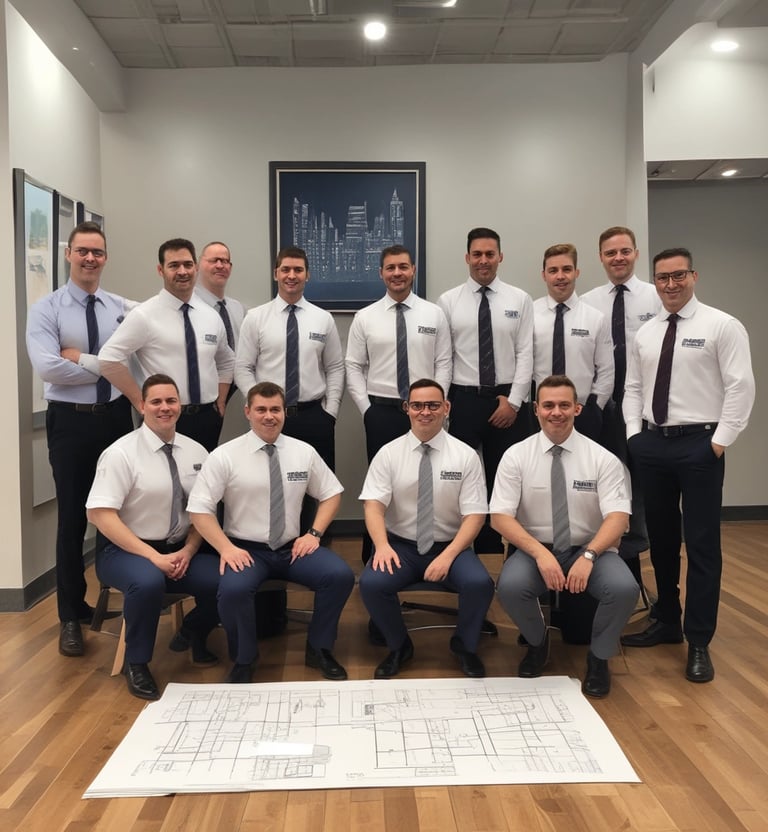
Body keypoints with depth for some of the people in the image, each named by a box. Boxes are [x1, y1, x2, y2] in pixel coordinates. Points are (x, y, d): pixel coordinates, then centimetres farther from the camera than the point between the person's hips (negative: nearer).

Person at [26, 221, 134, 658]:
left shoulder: (126, 308, 5)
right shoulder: (46, 309, -4)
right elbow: (49, 368, -18)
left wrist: (82, 359, -13)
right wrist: (107, 364, -12)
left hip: (117, 417, 2)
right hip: (71, 422, -2)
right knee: (73, 519, 6)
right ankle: (72, 615, 21)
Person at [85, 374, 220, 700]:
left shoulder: (196, 452, 3)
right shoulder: (121, 453, -11)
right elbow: (100, 515, -17)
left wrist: (188, 550, -10)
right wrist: (153, 556, -21)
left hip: (180, 550, 4)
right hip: (126, 551, -4)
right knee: (148, 582, -38)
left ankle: (196, 638, 11)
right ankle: (136, 663, -10)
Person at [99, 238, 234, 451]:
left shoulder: (211, 316, 8)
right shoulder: (145, 315, -8)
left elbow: (226, 362, 22)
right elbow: (108, 357, -13)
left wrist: (220, 403, 11)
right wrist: (140, 401, -11)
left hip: (208, 419, 5)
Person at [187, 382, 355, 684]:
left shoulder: (304, 452, 2)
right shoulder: (224, 456, -6)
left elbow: (331, 494, 12)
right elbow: (199, 509, -7)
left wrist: (314, 533, -3)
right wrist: (226, 548, -20)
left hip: (293, 548, 3)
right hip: (246, 550, -2)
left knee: (341, 575, -22)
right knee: (233, 589, -34)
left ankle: (318, 649, 3)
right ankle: (244, 660, -3)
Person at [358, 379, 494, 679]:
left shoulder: (465, 456, -3)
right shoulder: (389, 453, -1)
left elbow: (475, 515, -6)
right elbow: (373, 505, -8)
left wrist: (448, 555, -21)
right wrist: (382, 545, -28)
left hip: (450, 547, 0)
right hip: (401, 546, 1)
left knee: (479, 584, -28)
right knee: (370, 583, -27)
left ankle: (464, 646, 5)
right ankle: (399, 646, 4)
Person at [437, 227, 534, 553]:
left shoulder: (520, 300, 4)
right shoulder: (448, 301, 2)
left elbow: (526, 354, -1)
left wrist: (513, 401, -8)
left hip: (507, 400, 1)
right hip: (462, 400, -1)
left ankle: (493, 549, 22)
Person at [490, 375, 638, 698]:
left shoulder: (602, 458, -5)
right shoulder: (516, 456, -5)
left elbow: (618, 518, -12)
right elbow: (500, 517, -10)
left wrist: (589, 555, -30)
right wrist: (540, 554, -25)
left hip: (589, 550, 0)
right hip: (536, 549, 0)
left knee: (624, 588, -30)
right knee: (509, 586, -31)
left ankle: (598, 657, 3)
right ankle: (537, 643, 5)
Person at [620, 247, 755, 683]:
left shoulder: (722, 326, -5)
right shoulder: (645, 333, 12)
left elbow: (741, 387, -10)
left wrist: (720, 441, -14)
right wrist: (635, 434, 3)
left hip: (699, 444, -5)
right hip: (651, 443, 5)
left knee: (702, 544, -1)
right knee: (661, 539, 14)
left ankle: (699, 643, 9)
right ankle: (667, 622, 29)